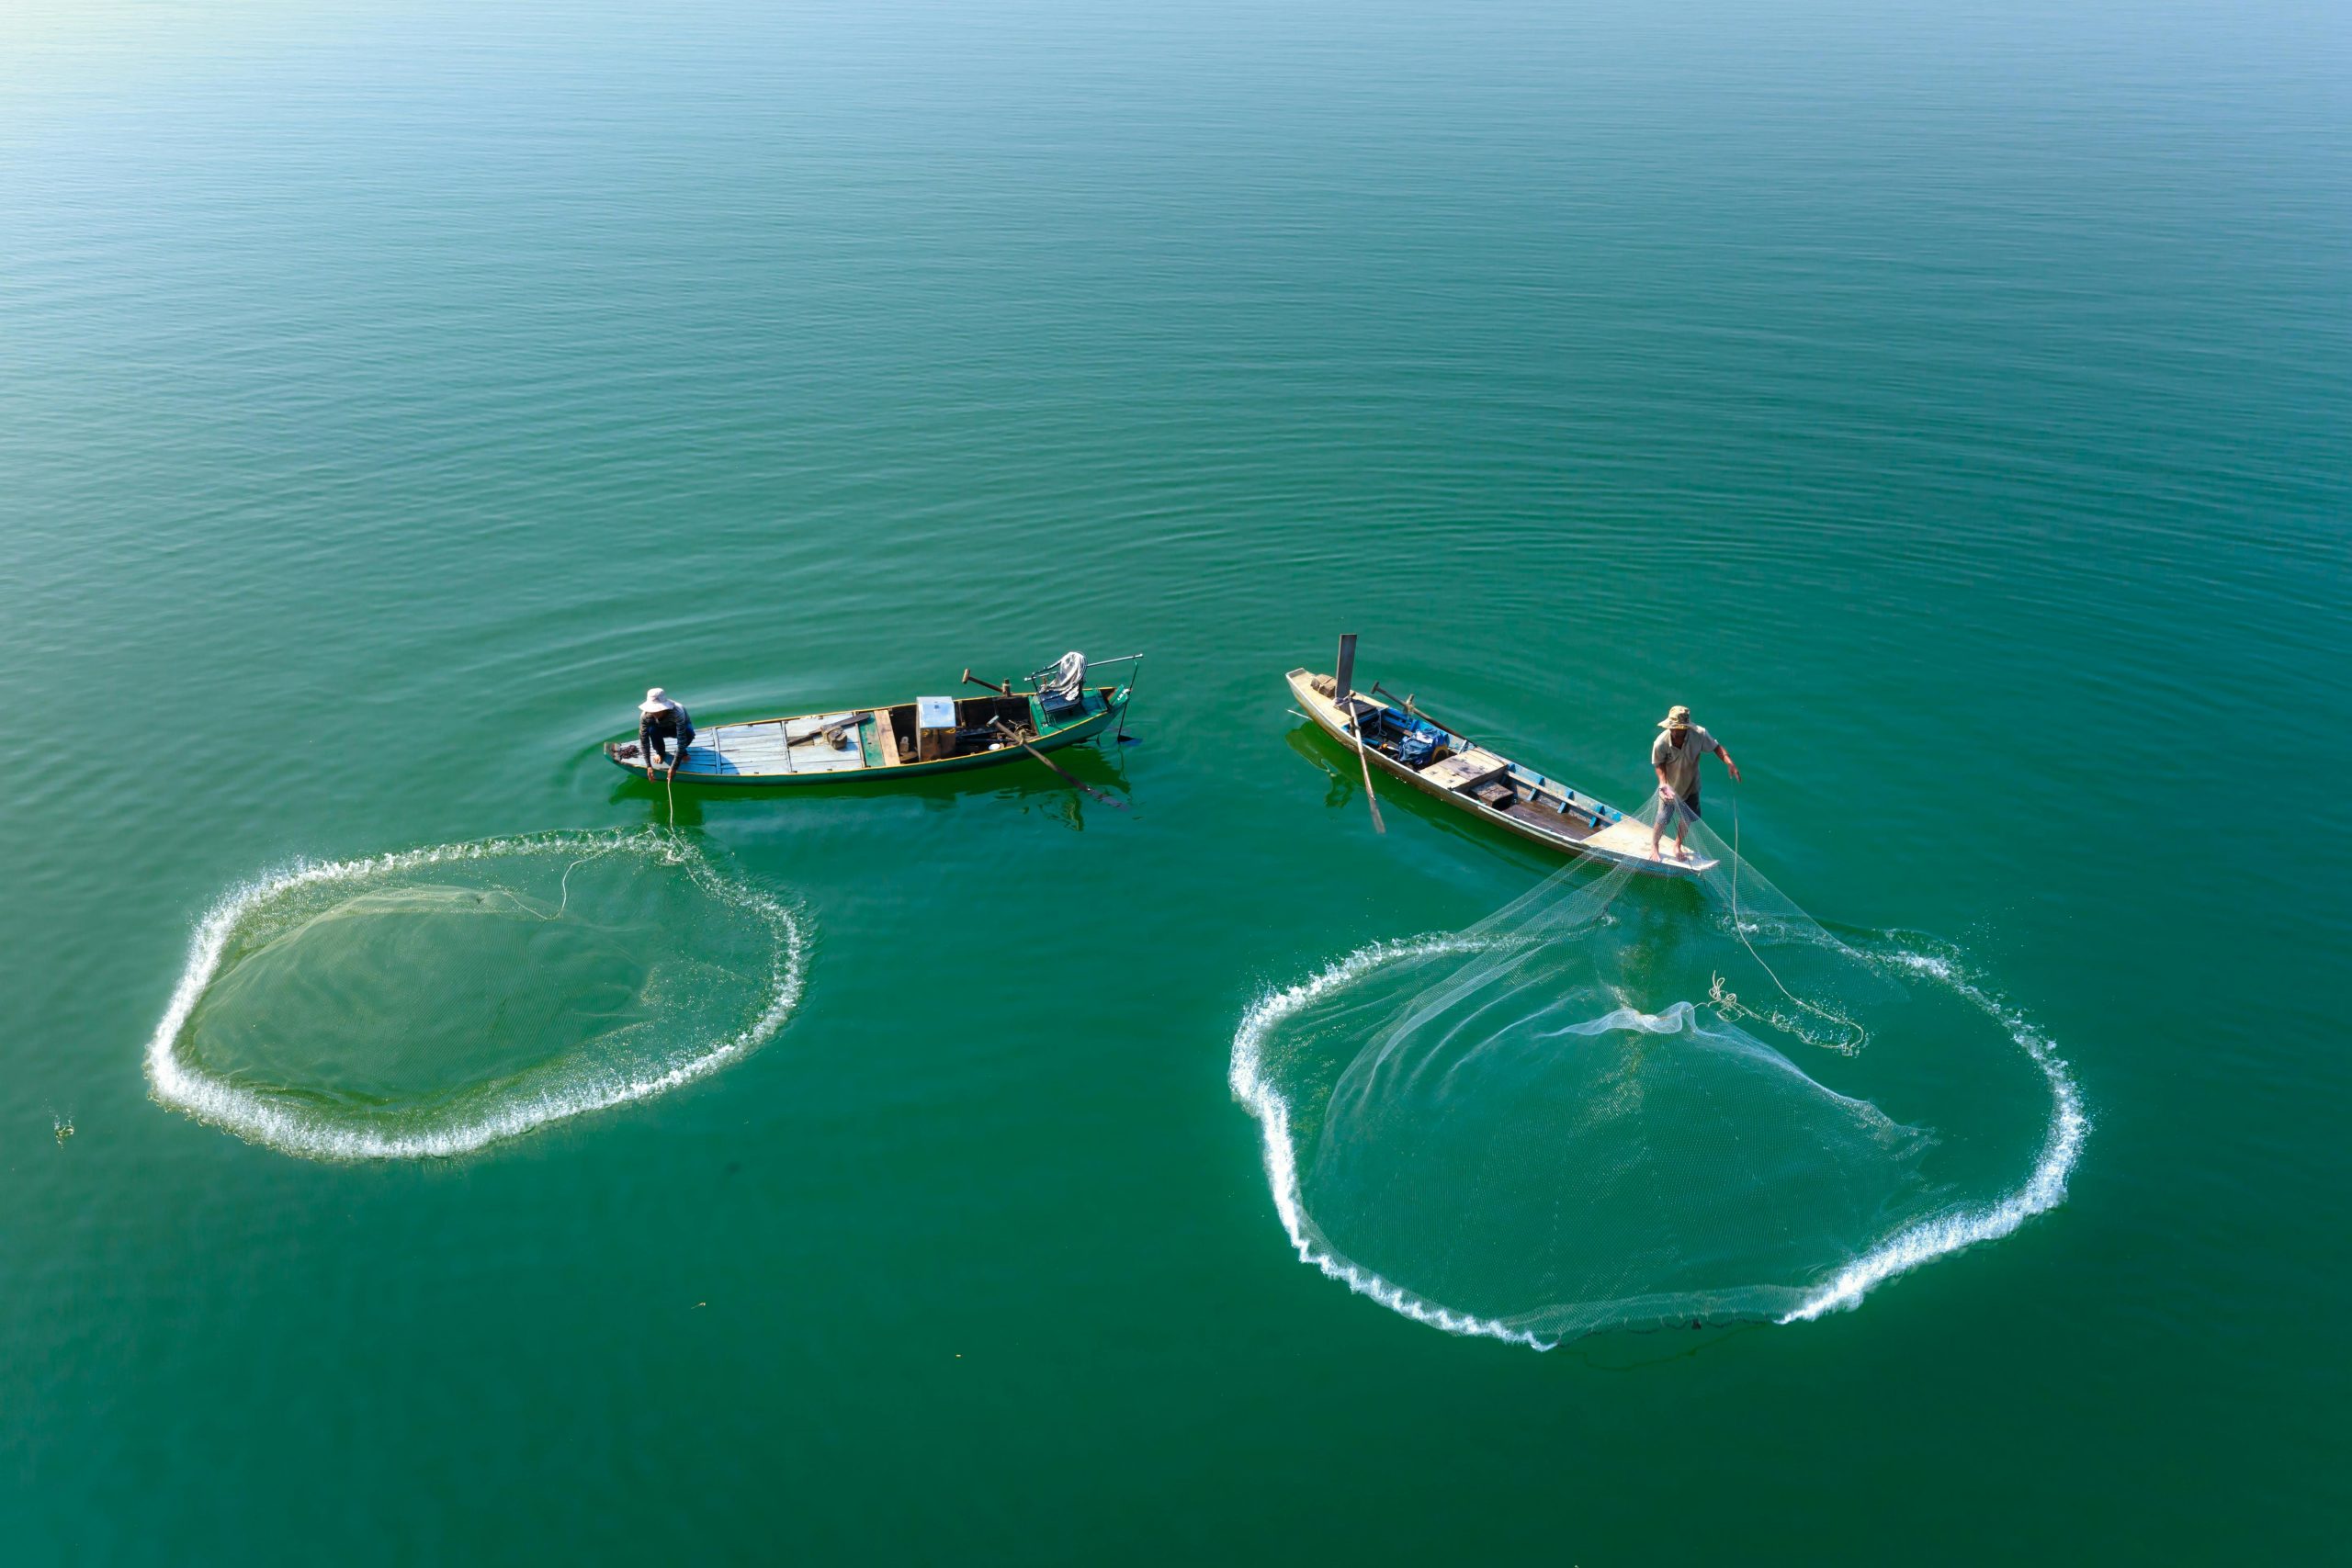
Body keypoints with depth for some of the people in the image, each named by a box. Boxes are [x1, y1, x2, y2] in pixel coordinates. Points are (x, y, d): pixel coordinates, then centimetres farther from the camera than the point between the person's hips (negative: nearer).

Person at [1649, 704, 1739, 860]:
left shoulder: (1699, 735, -30)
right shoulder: (1661, 743, -33)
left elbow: (1716, 747, -14)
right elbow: (1659, 765, -16)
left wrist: (1729, 762, -30)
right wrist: (1663, 784, -30)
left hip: (1691, 785, 3)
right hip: (1670, 786, -2)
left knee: (1687, 819, 16)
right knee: (1663, 819, 7)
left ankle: (1677, 846, 44)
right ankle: (1654, 847, 36)